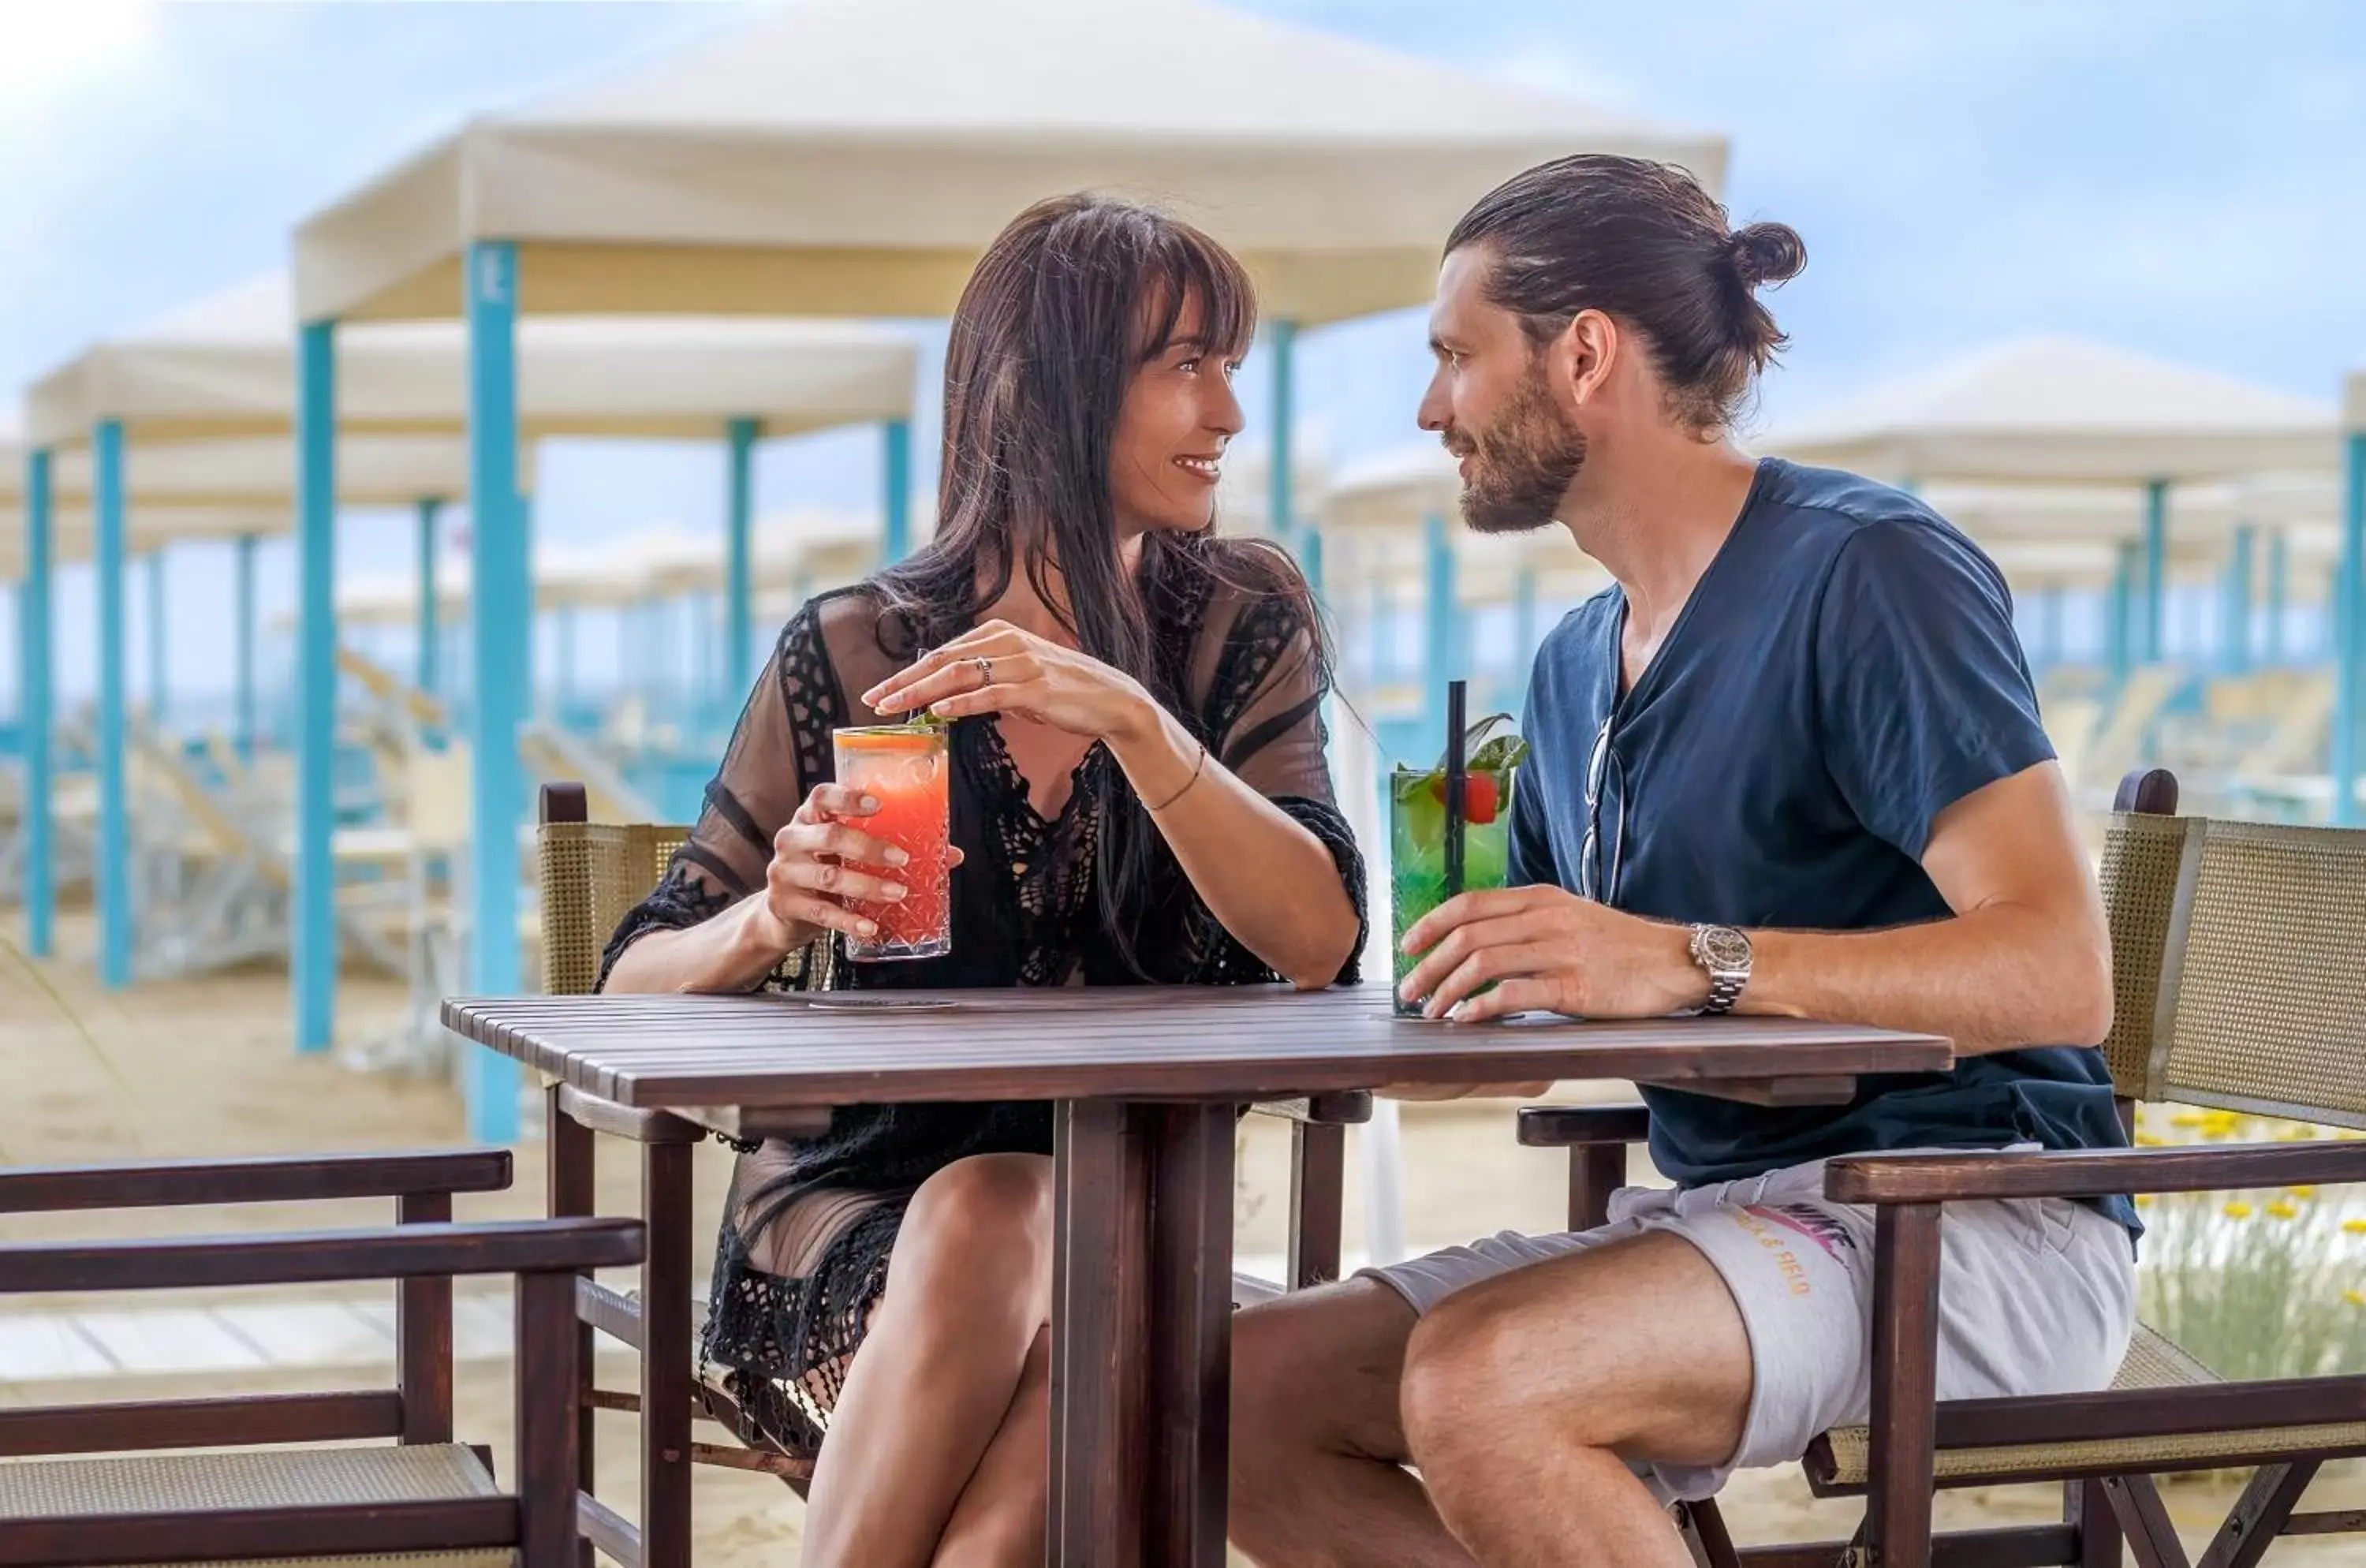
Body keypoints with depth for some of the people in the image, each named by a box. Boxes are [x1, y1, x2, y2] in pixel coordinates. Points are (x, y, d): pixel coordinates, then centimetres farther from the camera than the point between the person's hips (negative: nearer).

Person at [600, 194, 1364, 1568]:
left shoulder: (1237, 625, 3)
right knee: (988, 1222, -34)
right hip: (857, 1208, 0)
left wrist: (1128, 716, -24)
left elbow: (1316, 945, -12)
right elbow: (637, 991, 0)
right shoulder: (853, 654, 0)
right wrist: (772, 919, -23)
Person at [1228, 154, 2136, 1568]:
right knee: (1251, 1392, -8)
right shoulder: (1576, 668, 16)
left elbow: (2063, 970, -22)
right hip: (1718, 1210, 8)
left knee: (1477, 1381, -32)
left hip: (1979, 1229, -8)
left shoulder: (1870, 573, -10)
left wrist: (1689, 964, -31)